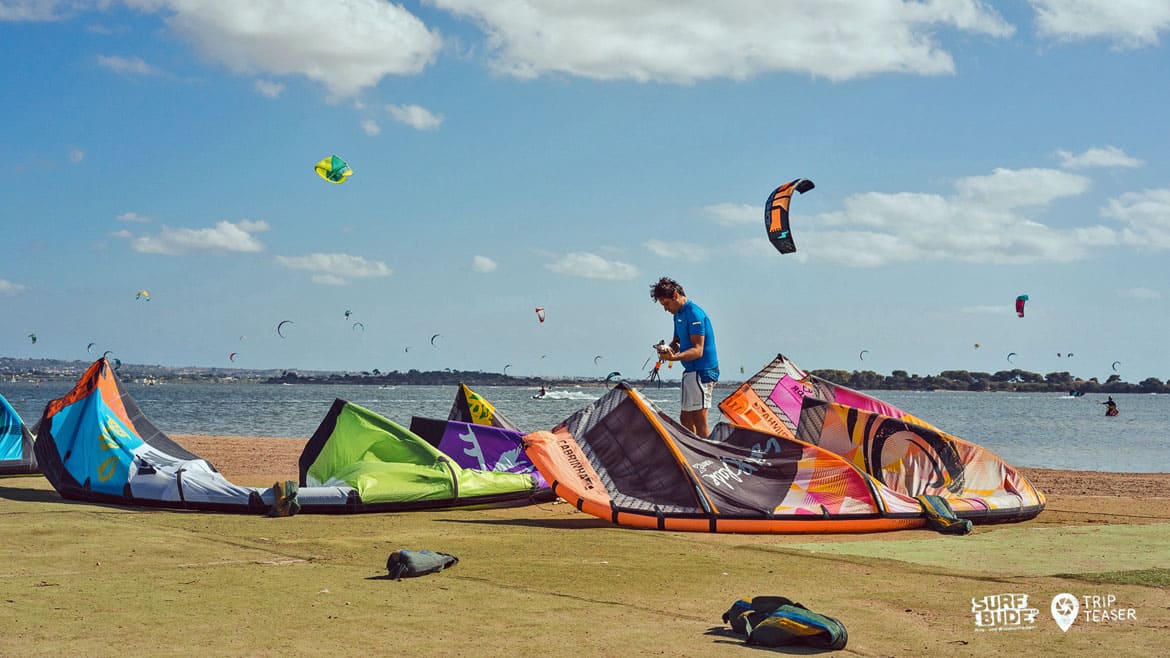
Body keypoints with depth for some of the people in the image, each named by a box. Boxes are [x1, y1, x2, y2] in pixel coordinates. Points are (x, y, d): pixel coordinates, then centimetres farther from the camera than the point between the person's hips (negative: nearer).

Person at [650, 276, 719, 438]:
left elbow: (698, 350, -22)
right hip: (690, 371, 10)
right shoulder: (678, 314, 14)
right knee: (685, 419, 12)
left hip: (702, 371, -10)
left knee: (699, 421, -11)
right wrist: (669, 349, -2)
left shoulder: (694, 313, -17)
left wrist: (674, 357, -37)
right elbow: (677, 341, 21)